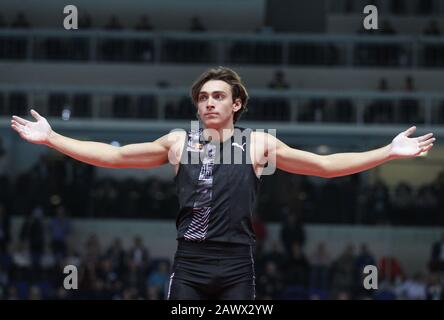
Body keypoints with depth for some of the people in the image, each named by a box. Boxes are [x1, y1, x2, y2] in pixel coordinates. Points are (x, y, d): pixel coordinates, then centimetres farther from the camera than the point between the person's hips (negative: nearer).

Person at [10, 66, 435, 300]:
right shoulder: (178, 142, 8)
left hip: (235, 265, -1)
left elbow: (325, 165, 3)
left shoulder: (258, 144, 4)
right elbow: (112, 156, 10)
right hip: (189, 263, 1)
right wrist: (50, 138, 5)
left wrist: (389, 152, -3)